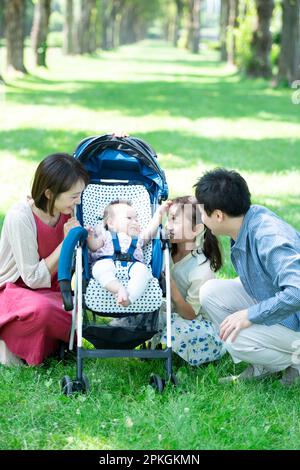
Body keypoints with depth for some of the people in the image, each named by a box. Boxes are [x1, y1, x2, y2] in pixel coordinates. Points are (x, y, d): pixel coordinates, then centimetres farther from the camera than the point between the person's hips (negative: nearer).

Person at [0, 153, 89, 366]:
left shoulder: (68, 212, -4)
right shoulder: (20, 218, -22)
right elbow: (34, 279, -20)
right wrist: (67, 242, -20)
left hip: (48, 293, 7)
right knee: (40, 308, -37)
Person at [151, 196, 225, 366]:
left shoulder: (202, 270, -25)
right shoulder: (168, 251, -8)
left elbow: (190, 314, -19)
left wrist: (173, 289, -36)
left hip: (198, 322, -6)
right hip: (169, 312, 6)